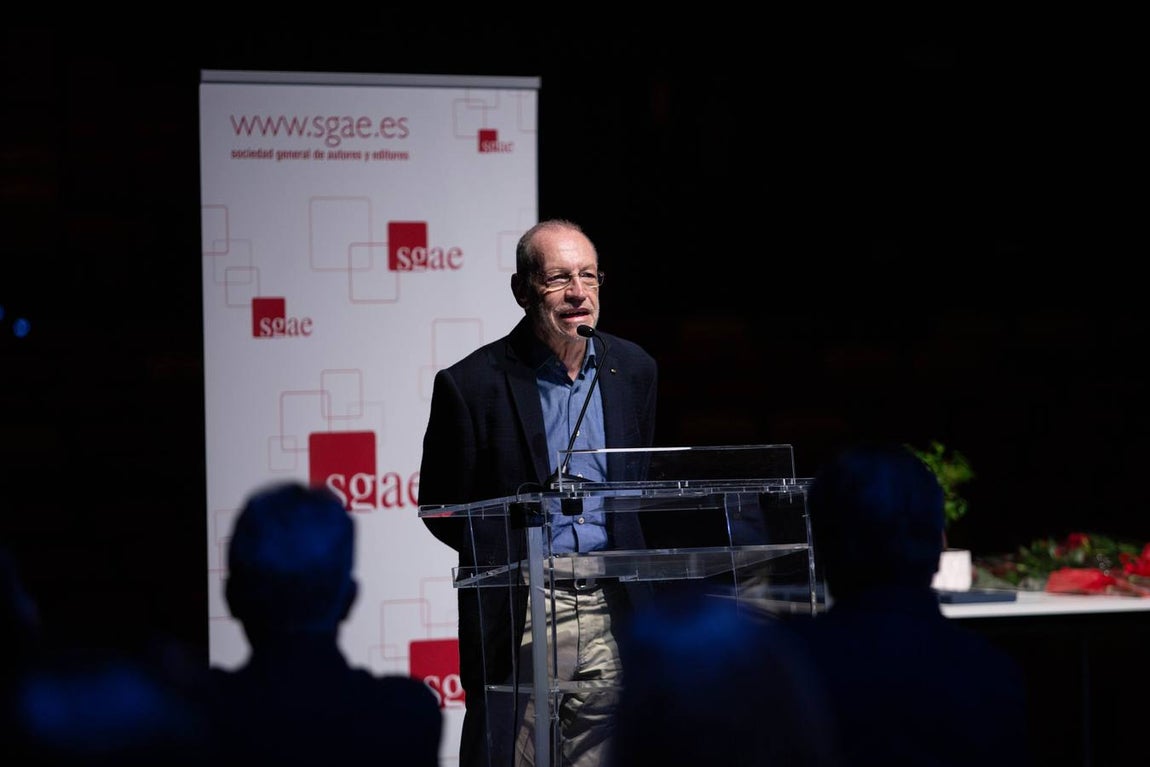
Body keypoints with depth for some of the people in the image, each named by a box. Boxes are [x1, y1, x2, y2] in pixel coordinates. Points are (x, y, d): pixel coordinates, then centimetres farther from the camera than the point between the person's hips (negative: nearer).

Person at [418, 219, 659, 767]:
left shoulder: (633, 369, 10)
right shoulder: (472, 384, -5)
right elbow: (440, 507, 0)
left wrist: (629, 560, 7)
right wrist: (512, 554, -9)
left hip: (612, 607, 4)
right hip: (517, 614, -4)